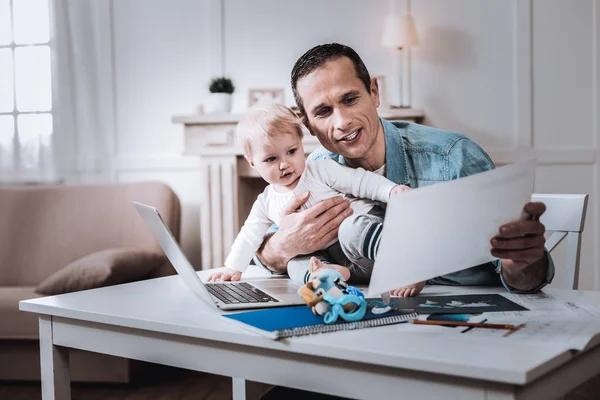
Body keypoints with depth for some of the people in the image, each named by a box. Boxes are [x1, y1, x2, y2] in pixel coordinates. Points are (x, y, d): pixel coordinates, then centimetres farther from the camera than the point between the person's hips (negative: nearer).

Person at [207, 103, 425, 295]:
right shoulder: (266, 203, 10)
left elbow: (361, 180, -9)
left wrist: (393, 190, -22)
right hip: (329, 255, 7)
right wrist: (233, 267, 12)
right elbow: (250, 235, 19)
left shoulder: (321, 170, -5)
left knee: (352, 231, -36)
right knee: (295, 265, -12)